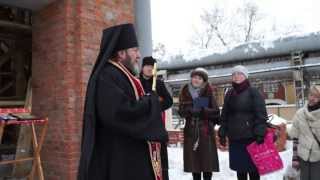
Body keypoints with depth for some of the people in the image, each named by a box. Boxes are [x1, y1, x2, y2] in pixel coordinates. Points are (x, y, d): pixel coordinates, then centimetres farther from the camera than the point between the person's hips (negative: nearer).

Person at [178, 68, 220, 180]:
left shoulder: (208, 93, -1)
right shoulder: (185, 92, 5)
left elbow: (216, 112, -5)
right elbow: (181, 111, 4)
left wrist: (203, 110, -19)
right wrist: (190, 110, -16)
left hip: (206, 130, -2)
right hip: (191, 130, 2)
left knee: (207, 159, 0)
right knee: (193, 159, 7)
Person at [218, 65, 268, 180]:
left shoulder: (253, 92, -3)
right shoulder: (229, 94, 12)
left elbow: (261, 115, -10)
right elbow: (224, 116, 14)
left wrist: (260, 134, -18)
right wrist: (222, 134, 9)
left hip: (251, 137, -5)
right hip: (235, 138, 5)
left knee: (253, 167, 2)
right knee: (239, 167, 13)